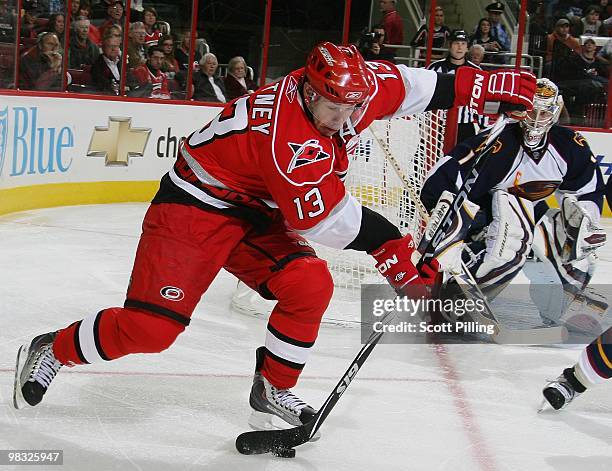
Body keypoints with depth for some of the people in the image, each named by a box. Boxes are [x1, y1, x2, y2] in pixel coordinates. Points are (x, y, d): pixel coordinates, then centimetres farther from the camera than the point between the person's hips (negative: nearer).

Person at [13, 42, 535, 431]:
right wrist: (394, 251, -22)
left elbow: (411, 85, 5)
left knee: (310, 285, -10)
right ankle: (51, 350, 7)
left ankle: (273, 388, 9)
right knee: (151, 325, -15)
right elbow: (328, 219, -30)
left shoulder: (356, 87, -10)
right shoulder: (289, 137, -33)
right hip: (196, 205, -8)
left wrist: (484, 86, 4)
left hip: (256, 211, 8)